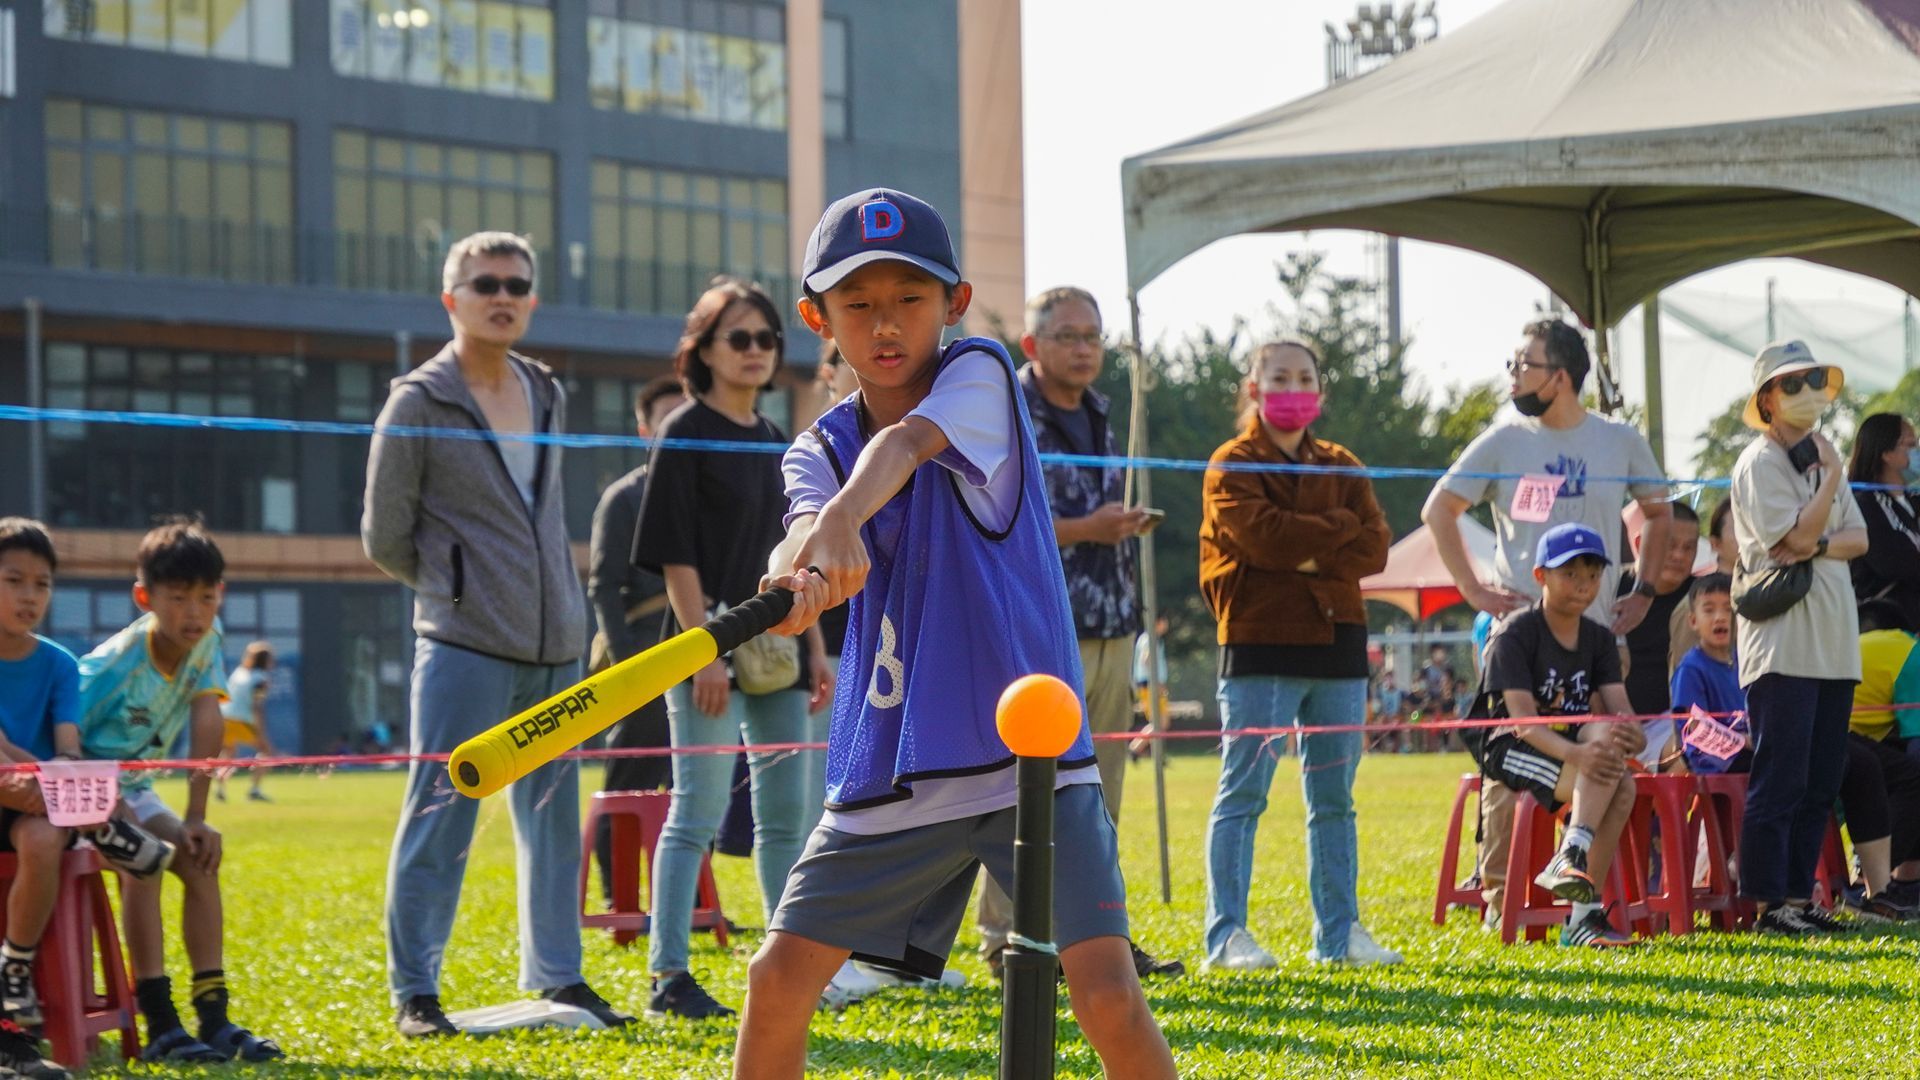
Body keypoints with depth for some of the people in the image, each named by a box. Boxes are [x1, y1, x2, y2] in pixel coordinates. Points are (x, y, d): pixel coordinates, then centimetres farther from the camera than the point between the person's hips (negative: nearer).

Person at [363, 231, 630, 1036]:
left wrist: (559, 601, 16)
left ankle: (555, 977, 19)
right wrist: (455, 588, 8)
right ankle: (413, 991, 2)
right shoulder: (419, 403, -5)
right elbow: (384, 539, -1)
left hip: (554, 646, 6)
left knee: (552, 818, 10)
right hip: (465, 646, -6)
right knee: (439, 818, -4)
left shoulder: (548, 397, 13)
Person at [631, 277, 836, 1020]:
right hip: (713, 650, -7)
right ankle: (668, 978, -2)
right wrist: (706, 650, -18)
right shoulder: (684, 435, -6)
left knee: (787, 812, 10)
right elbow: (675, 554, -12)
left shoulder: (775, 442, 15)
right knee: (699, 812, -7)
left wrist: (815, 649, 13)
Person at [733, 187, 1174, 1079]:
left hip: (1031, 753, -4)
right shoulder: (819, 450, 5)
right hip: (890, 771, 4)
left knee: (1107, 996, -14)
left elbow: (906, 443, -26)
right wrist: (800, 573, -43)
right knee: (778, 980, 2)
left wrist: (846, 515, -47)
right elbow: (804, 534, -18)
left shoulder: (980, 376, -3)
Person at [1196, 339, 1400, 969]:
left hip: (1337, 641, 5)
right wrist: (1339, 527, -6)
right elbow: (1263, 535, -16)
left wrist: (1310, 556, -11)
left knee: (1334, 798, 8)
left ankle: (1338, 933, 14)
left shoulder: (1340, 466, 16)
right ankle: (1227, 935, -7)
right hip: (1261, 645, -5)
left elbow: (1376, 546, 4)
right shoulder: (1231, 466, 1)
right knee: (1243, 793, -7)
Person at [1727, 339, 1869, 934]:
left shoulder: (1821, 457, 19)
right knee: (1779, 778, -8)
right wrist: (1831, 476, -9)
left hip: (1833, 644, 8)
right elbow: (1799, 535, -16)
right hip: (1782, 645, -8)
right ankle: (1768, 903, -6)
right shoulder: (1761, 462, -7)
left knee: (1822, 779, 8)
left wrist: (1817, 546, -10)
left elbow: (1857, 538, 10)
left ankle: (1799, 895, 13)